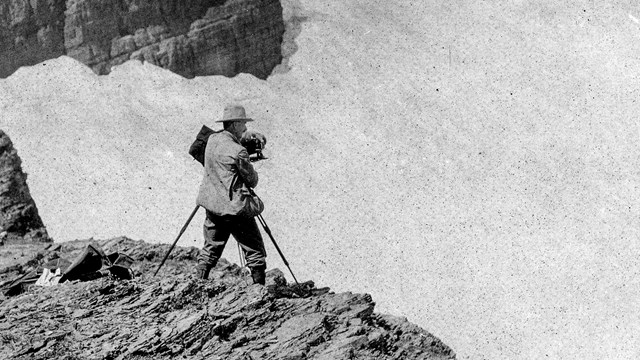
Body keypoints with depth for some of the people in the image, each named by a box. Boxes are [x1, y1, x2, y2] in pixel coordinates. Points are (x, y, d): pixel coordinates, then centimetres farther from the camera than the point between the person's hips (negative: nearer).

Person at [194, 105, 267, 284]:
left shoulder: (212, 139, 4)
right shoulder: (238, 152, -18)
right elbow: (252, 181, -8)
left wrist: (250, 135, 16)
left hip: (212, 205, 8)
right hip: (235, 208, -7)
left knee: (211, 249, 17)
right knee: (255, 250, 3)